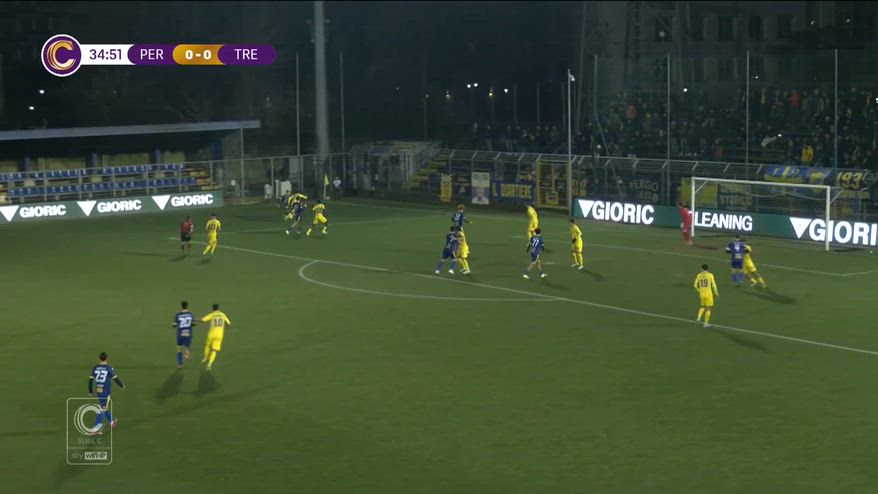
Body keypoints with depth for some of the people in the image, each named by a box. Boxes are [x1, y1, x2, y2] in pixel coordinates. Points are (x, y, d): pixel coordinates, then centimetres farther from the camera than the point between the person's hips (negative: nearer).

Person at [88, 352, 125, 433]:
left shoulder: (95, 368, 1)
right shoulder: (109, 369, -11)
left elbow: (90, 380, 2)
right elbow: (116, 378, -8)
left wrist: (90, 391, 13)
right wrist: (122, 386, 10)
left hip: (98, 391, 5)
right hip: (106, 392, -5)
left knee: (104, 406, 19)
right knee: (103, 409, -3)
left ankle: (112, 422, 34)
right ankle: (96, 427, -9)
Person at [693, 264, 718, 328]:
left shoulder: (699, 275, 1)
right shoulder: (710, 275, -8)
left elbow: (695, 285, 1)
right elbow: (713, 285, -10)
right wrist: (716, 293, 3)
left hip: (702, 294, 4)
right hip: (709, 294, -4)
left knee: (703, 306, 25)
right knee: (709, 308, 6)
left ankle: (699, 318, 5)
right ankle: (706, 323, 6)